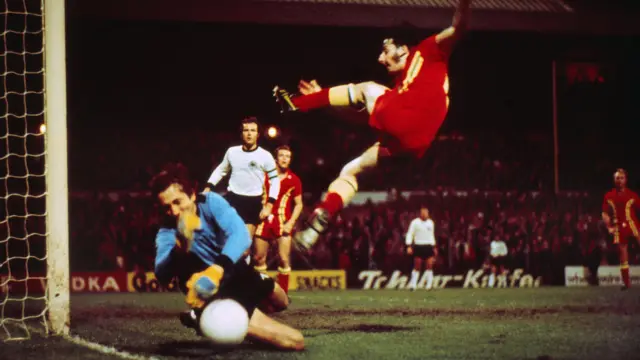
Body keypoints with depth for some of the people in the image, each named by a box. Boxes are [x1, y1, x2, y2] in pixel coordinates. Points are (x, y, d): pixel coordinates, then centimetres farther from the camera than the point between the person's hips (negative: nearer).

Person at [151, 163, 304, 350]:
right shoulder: (167, 232, -22)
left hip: (240, 274, 5)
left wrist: (216, 269, -55)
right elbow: (162, 276, -38)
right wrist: (179, 249, -57)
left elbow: (240, 234, -37)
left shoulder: (210, 202, -20)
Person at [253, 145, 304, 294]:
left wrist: (291, 222, -5)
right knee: (258, 258, 6)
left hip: (283, 222, -1)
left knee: (284, 260, -9)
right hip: (264, 220, 1)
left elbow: (298, 204, 8)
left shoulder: (294, 180, 4)